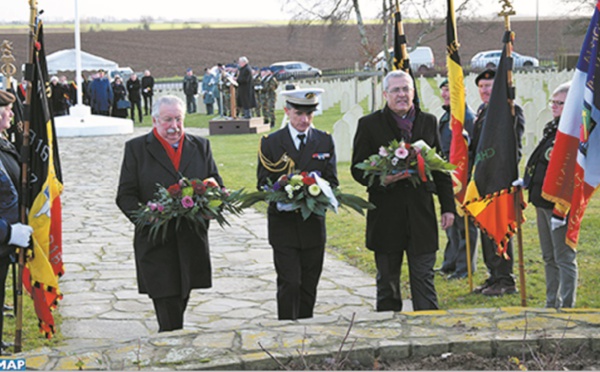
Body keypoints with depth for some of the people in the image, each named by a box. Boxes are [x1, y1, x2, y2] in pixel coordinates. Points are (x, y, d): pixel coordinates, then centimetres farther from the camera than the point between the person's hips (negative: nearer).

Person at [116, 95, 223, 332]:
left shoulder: (201, 146, 12)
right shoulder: (136, 148, 3)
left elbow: (217, 187, 14)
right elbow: (125, 196, 1)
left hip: (192, 241, 3)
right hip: (155, 242, -3)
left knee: (180, 303, 13)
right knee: (168, 311, -8)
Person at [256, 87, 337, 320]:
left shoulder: (325, 141, 7)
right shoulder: (270, 143, 0)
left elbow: (332, 181, 6)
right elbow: (263, 183, -1)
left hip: (313, 224, 3)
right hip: (283, 224, -3)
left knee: (309, 286, 9)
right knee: (289, 284, -8)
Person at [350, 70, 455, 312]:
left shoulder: (428, 122, 10)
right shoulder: (369, 124, 1)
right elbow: (357, 169, 0)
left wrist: (448, 207, 8)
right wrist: (381, 179, -20)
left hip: (421, 212, 1)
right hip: (386, 213, -1)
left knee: (424, 278, 2)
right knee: (387, 280, 10)